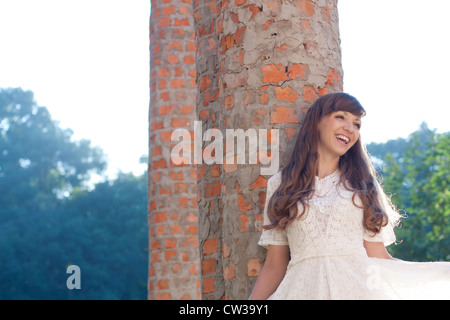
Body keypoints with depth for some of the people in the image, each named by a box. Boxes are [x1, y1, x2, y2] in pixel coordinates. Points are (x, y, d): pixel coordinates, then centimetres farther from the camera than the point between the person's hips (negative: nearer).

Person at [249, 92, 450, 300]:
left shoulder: (363, 185, 10)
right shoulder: (279, 185, 10)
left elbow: (378, 258, 3)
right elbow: (274, 266, 7)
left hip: (358, 287, -1)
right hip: (304, 288, 1)